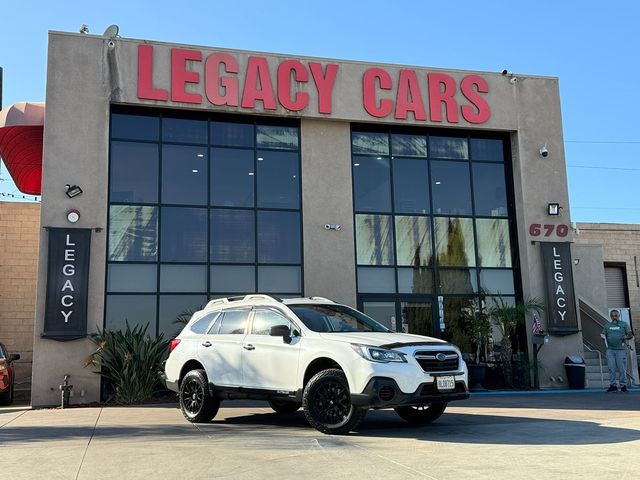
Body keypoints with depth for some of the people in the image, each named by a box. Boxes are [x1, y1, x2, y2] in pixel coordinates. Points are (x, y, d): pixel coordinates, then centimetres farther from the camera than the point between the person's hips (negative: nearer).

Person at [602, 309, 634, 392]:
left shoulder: (624, 325, 10)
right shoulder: (607, 326, 17)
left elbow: (630, 335, 6)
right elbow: (603, 335, 19)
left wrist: (627, 337, -16)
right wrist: (604, 338, -4)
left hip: (621, 350, -2)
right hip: (610, 350, 2)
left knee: (622, 369, -3)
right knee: (611, 368, 0)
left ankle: (623, 385, 5)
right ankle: (613, 385, 5)